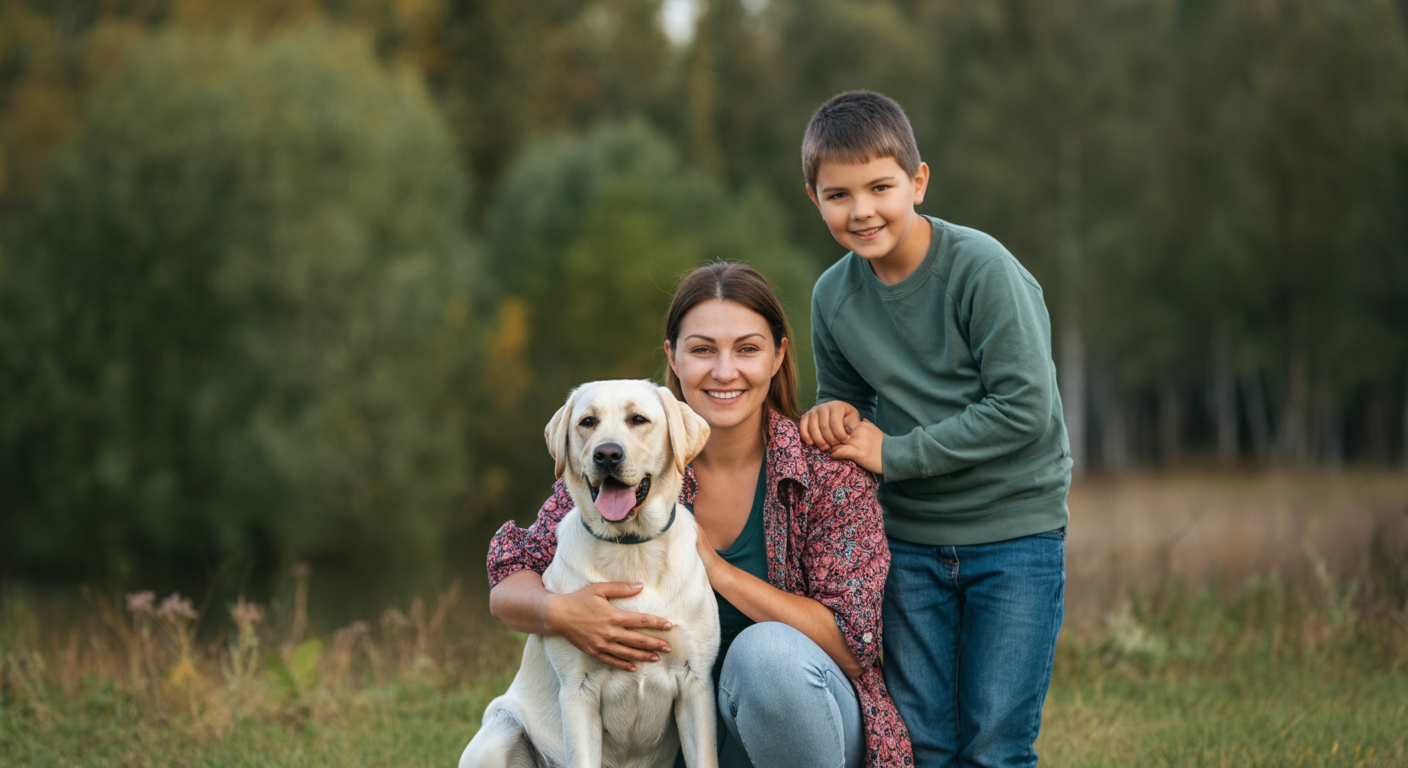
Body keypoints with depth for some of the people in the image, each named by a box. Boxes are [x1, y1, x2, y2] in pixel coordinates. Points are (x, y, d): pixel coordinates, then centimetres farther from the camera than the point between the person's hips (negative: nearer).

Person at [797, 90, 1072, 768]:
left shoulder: (982, 268, -15)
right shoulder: (833, 296, 1)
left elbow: (1025, 408, -19)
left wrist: (892, 454, -17)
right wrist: (837, 414, -8)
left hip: (1014, 529, -5)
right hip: (909, 540, 5)